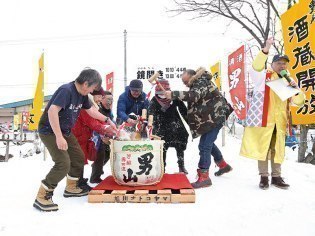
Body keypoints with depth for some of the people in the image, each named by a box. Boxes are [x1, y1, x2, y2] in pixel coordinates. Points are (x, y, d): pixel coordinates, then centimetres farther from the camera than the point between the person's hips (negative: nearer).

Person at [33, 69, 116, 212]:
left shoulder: (82, 94, 3)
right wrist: (59, 137, -36)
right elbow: (52, 111, -35)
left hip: (65, 131, 9)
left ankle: (71, 188, 34)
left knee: (79, 157, 15)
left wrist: (107, 120, 19)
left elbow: (91, 110, 19)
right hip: (50, 131, -9)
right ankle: (41, 198, -2)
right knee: (63, 164, -16)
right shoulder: (66, 90, -25)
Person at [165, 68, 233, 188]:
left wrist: (173, 94, -42)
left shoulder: (202, 83, -18)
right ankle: (223, 165, 40)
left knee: (204, 145, -14)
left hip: (215, 117, -11)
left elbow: (194, 95, -37)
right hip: (210, 117, 11)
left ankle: (204, 177, -9)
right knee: (209, 143, 22)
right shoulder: (197, 84, 14)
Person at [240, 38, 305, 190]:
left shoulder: (288, 81, 19)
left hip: (280, 121, 5)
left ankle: (276, 176, 19)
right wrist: (266, 50, -30)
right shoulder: (264, 76, 4)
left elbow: (299, 102, 13)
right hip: (263, 118, -5)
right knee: (262, 147, -2)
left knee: (278, 149, 9)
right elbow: (256, 67, -20)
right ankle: (264, 176, 8)